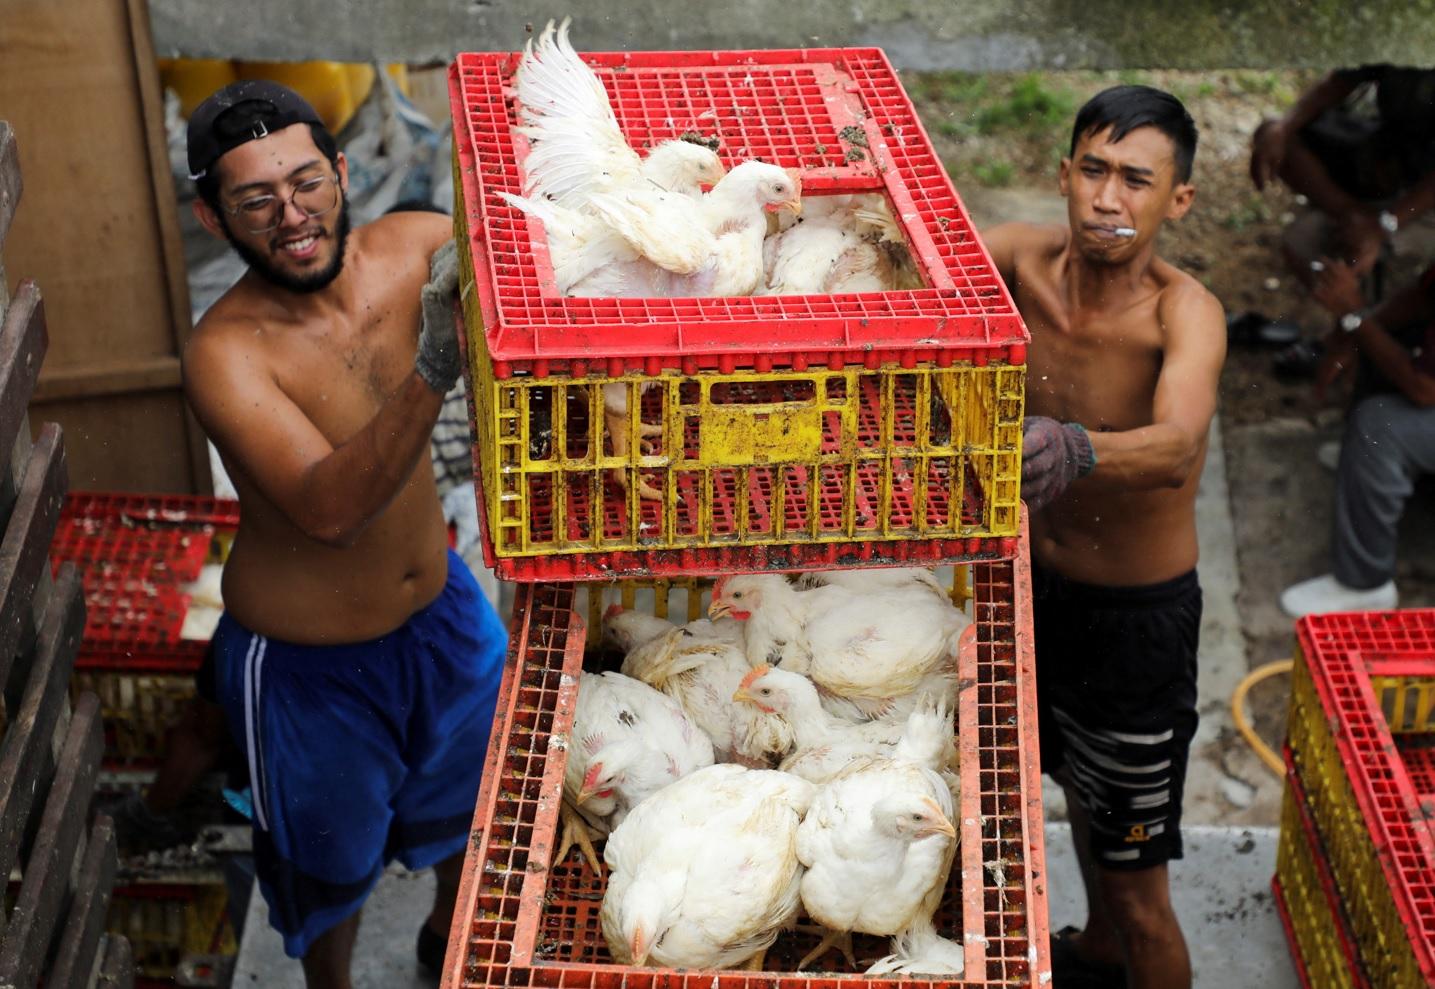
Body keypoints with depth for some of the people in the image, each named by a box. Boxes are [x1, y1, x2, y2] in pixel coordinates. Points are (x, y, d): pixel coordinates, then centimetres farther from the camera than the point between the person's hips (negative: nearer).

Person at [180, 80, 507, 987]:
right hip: (306, 662, -5)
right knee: (331, 860, 21)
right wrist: (433, 371, -55)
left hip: (440, 605, 5)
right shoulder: (226, 353, -30)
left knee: (480, 800, 29)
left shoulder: (412, 248, -16)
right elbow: (331, 509, -42)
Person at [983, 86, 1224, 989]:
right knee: (1081, 788, 31)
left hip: (1140, 615, -6)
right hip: (1038, 581, 6)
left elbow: (1174, 449, -45)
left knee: (1136, 889, 2)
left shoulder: (1184, 312, -27)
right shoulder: (1025, 258, -12)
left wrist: (1076, 451, -67)